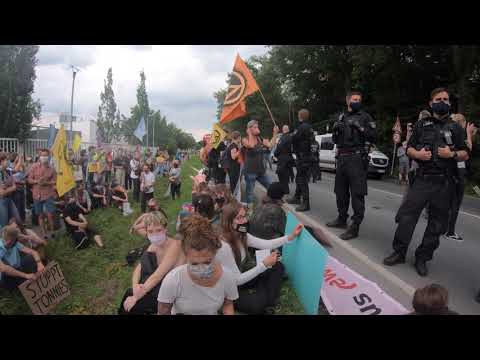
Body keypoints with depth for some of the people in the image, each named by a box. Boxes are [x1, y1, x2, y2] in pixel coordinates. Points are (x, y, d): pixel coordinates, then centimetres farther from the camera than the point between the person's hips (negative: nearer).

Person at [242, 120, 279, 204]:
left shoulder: (260, 139, 9)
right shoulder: (245, 139, -7)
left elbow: (271, 145, -1)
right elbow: (251, 145, -27)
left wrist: (275, 133, -3)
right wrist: (250, 134, -16)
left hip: (261, 170, 6)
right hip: (250, 171, -5)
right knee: (249, 193, 1)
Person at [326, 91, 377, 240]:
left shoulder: (365, 117, 4)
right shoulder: (342, 117, 17)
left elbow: (373, 137, -4)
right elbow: (335, 140, 18)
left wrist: (360, 127, -16)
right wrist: (335, 130, -2)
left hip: (357, 159, -6)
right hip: (341, 158, 6)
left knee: (357, 194, -8)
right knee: (341, 191, 13)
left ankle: (355, 227, -4)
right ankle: (342, 219, 28)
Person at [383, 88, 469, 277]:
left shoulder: (455, 128, 10)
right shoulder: (422, 125, 11)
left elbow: (465, 154, 8)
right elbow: (409, 148, 11)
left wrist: (452, 154, -12)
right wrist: (417, 154, -10)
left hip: (445, 182, 0)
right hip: (422, 178, 0)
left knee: (436, 223, 4)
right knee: (406, 216, -7)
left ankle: (422, 258, 15)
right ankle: (399, 252, 5)